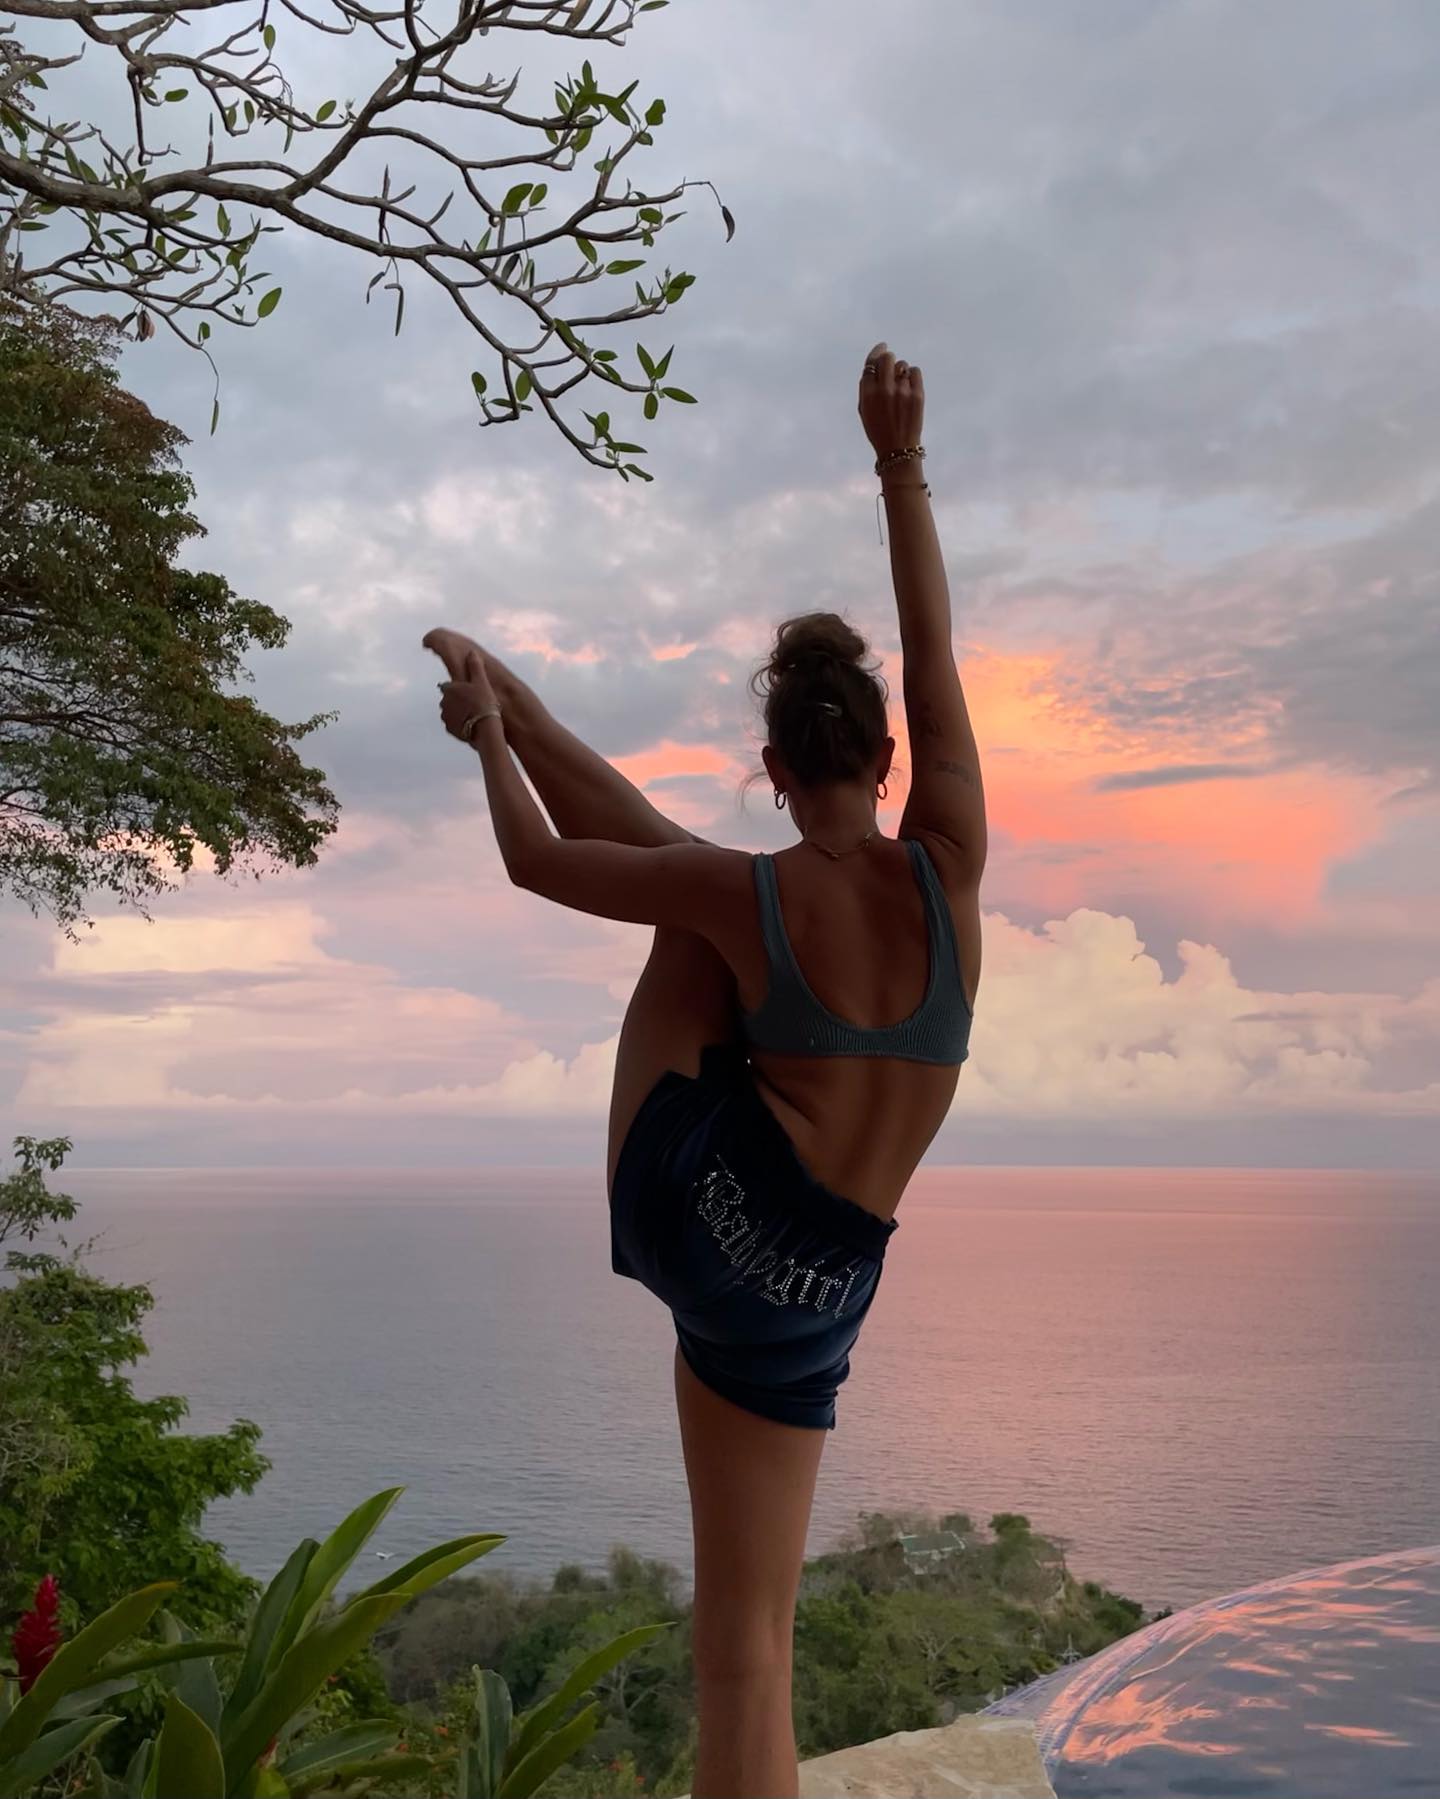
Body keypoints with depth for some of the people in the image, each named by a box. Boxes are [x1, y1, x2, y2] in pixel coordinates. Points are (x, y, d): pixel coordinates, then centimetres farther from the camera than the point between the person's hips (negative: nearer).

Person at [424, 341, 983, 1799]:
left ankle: (511, 706, 37)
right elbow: (934, 654, 4)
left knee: (685, 879, 16)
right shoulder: (951, 867, -5)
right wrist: (901, 465, 8)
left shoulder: (747, 893, -9)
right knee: (750, 1636, 12)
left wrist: (489, 742, 19)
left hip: (695, 1206, -1)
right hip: (808, 1296, 2)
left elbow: (537, 864, 2)